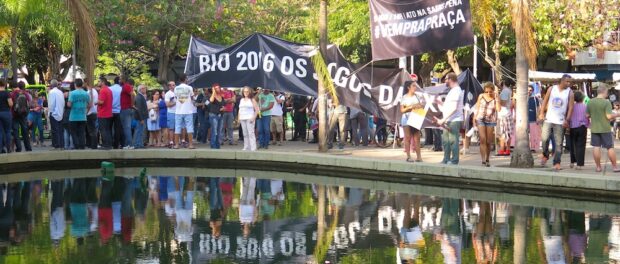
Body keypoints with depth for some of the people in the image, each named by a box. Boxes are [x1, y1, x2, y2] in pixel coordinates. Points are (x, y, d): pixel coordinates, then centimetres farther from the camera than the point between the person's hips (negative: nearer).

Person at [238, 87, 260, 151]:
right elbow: (240, 109, 22)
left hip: (249, 119, -6)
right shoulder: (241, 100, 18)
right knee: (245, 134, 5)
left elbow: (257, 109, -3)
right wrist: (239, 118, 11)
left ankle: (253, 148, -14)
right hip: (242, 119, 6)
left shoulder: (252, 100, 2)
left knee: (250, 133, -12)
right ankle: (246, 147, 9)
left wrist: (253, 117, -13)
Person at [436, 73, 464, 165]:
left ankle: (454, 161, -3)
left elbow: (454, 108, -22)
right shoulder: (453, 90, 19)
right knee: (445, 140, 13)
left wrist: (443, 119, -24)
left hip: (454, 120, -11)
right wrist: (439, 102, 17)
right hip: (449, 121, 11)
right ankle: (446, 160, 19)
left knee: (453, 140, -7)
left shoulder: (456, 91, -15)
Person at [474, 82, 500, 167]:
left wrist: (496, 98, -15)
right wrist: (474, 118, 7)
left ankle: (487, 159, 20)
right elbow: (477, 108, 11)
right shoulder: (481, 96, 3)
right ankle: (483, 160, -18)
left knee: (489, 142, 5)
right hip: (480, 119, 0)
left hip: (490, 121, 0)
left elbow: (498, 109, -15)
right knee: (483, 140, -13)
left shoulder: (495, 98, -1)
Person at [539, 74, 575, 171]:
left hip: (560, 122, -1)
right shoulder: (551, 89, 5)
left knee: (558, 143, -1)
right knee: (545, 138, -7)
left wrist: (567, 120, -12)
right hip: (548, 119, 1)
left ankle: (557, 163, 2)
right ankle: (545, 155, 18)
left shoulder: (570, 93, 0)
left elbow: (570, 107, -3)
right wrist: (542, 113, -2)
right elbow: (545, 101, 8)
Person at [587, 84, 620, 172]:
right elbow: (609, 116, -18)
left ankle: (598, 167, 9)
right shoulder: (606, 102, -13)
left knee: (596, 147, 6)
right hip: (605, 129, -4)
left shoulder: (590, 102, 2)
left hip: (594, 129, 4)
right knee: (610, 147, 4)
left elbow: (587, 115, 8)